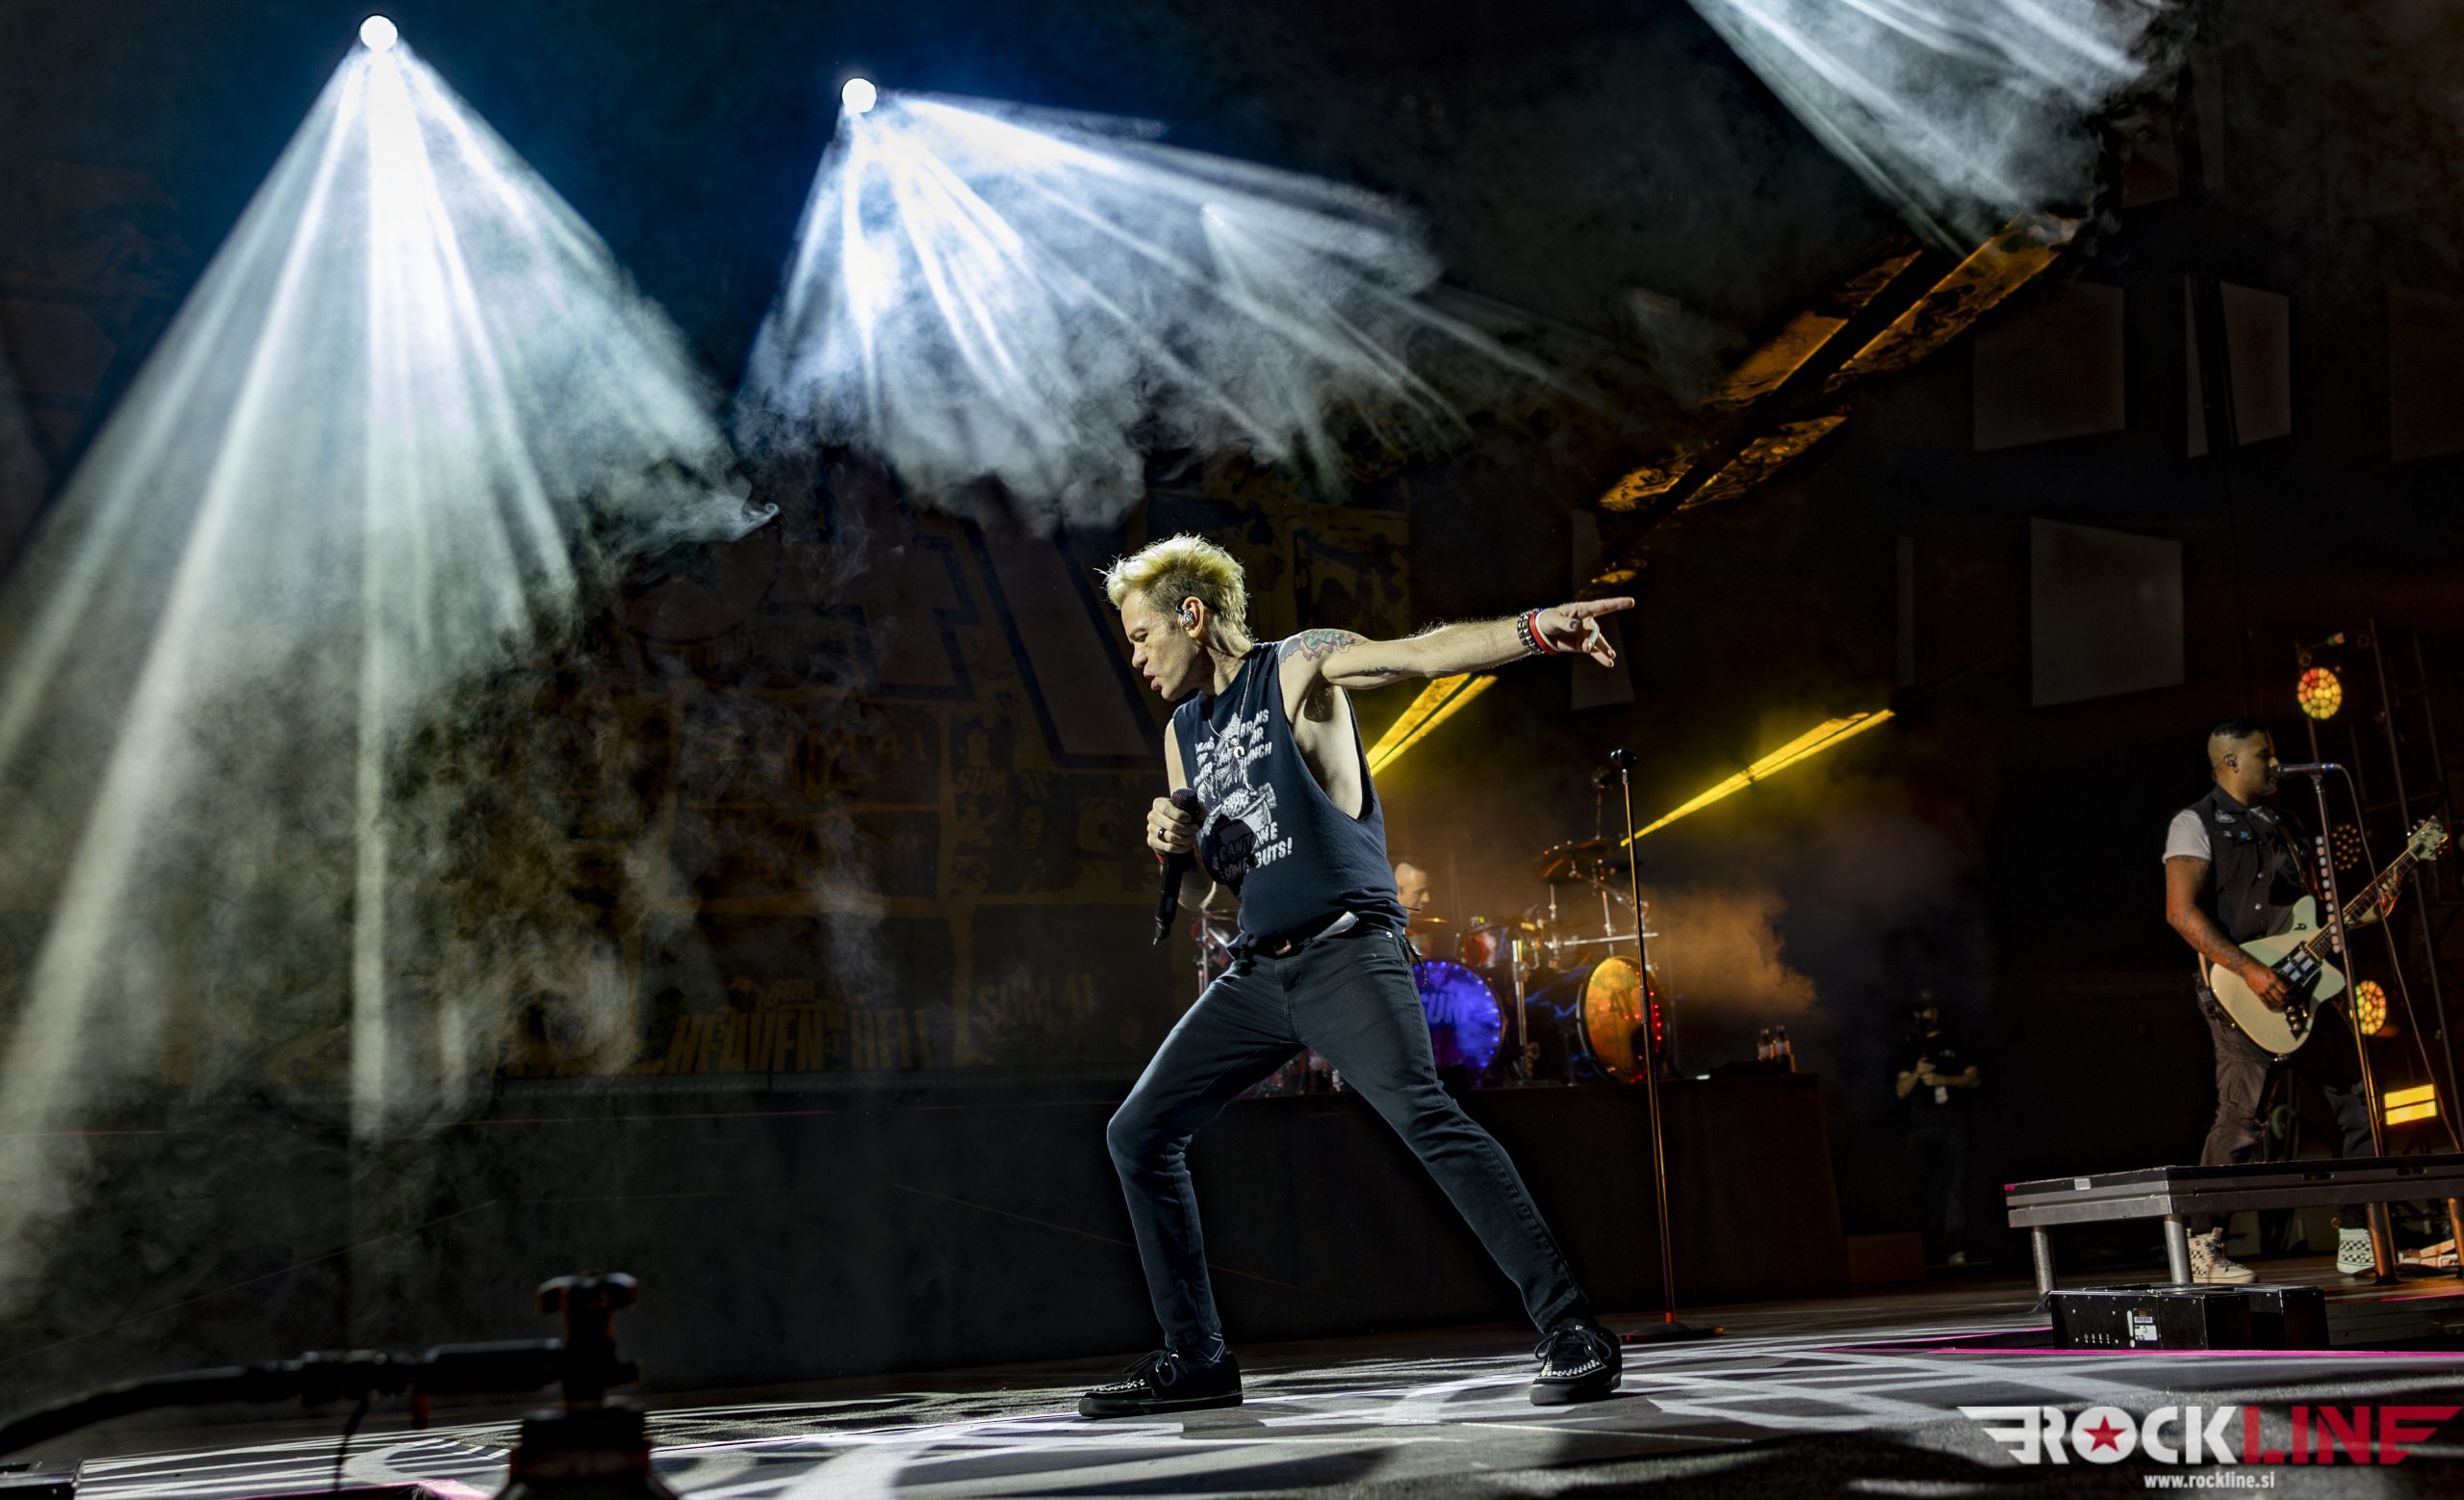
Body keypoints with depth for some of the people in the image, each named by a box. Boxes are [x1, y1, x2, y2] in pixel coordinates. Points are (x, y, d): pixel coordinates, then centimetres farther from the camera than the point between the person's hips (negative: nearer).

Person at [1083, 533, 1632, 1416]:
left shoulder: (1298, 669, -2)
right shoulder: (1183, 733, 19)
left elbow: (1422, 653, -19)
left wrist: (1535, 630, -37)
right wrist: (1179, 846, 1)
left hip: (1344, 951, -8)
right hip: (1257, 969, 8)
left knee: (1421, 1114, -26)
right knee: (1138, 1133, 6)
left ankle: (1570, 1331, -24)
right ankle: (1195, 1358, 15)